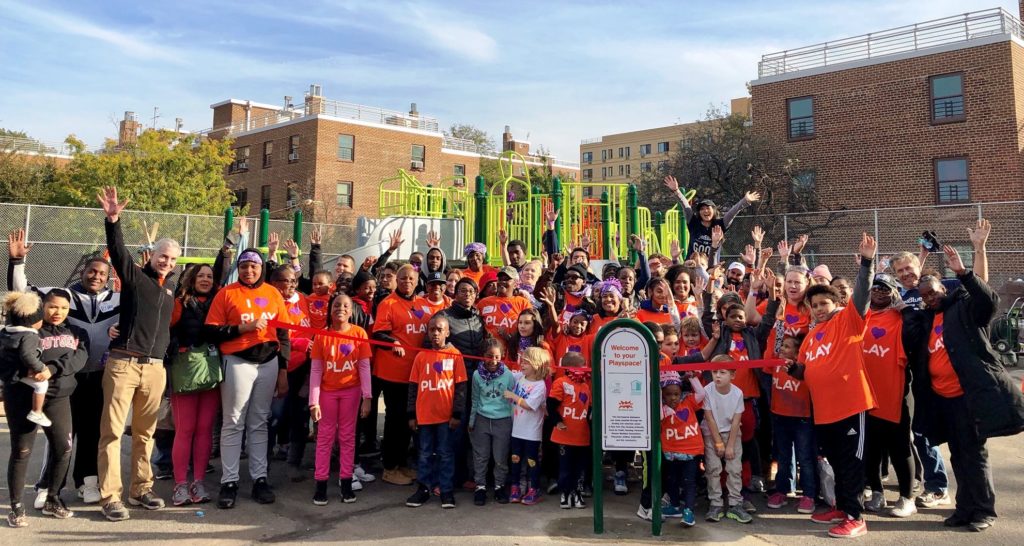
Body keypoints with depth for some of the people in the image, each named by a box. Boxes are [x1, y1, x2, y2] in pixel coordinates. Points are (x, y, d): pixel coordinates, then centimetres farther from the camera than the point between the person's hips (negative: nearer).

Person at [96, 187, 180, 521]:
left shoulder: (172, 286, 15)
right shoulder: (135, 276, 2)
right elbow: (118, 251, -14)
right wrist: (113, 221, -28)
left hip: (155, 368, 5)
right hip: (123, 364, -5)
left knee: (145, 433, 11)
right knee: (112, 431, -1)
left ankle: (140, 489, 20)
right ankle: (110, 497, 3)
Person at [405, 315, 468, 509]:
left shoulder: (455, 355, -4)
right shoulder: (421, 356, 2)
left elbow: (461, 387, -3)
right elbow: (413, 387, 6)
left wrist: (457, 413, -7)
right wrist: (411, 414, 4)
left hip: (446, 415, -2)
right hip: (424, 415, 2)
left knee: (446, 454, 8)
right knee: (425, 454, 13)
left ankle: (447, 491, 17)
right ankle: (423, 488, 24)